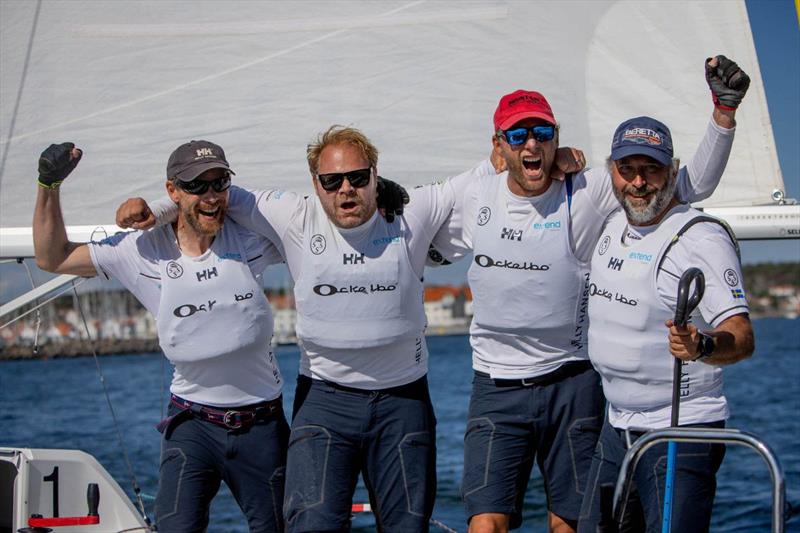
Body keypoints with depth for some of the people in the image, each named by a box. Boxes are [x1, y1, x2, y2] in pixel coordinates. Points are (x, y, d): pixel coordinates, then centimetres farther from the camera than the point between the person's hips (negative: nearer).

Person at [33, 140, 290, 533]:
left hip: (262, 423, 1)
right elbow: (52, 257, 3)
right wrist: (49, 184, -6)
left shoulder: (251, 239, -6)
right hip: (192, 422, -1)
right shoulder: (144, 252, -5)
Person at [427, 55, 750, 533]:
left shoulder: (589, 192, -7)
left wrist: (724, 110, -18)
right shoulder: (479, 191, 2)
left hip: (570, 385, -1)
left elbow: (694, 185, -7)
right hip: (497, 388, 1)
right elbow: (434, 247, 23)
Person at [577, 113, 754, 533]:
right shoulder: (612, 226, 8)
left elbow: (742, 337, -24)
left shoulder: (701, 238, -15)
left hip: (682, 435, -8)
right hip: (617, 428, 8)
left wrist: (701, 346, -43)